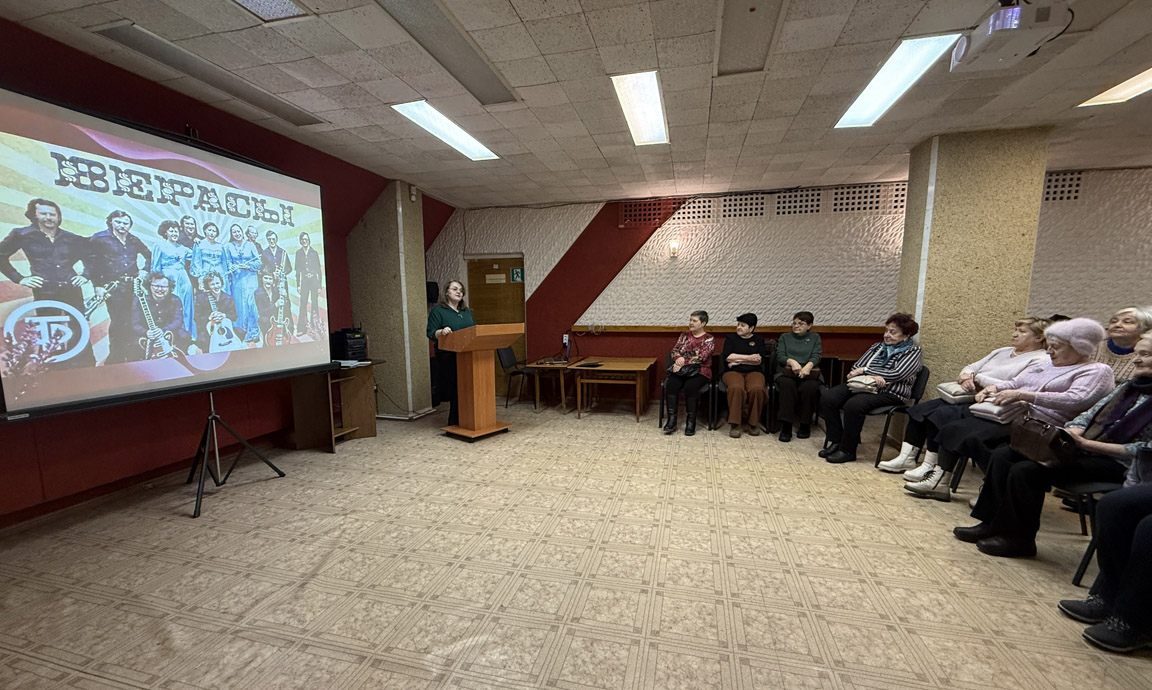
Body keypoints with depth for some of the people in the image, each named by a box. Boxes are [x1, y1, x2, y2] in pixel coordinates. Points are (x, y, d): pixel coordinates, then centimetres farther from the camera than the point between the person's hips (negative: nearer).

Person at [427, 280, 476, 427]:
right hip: (449, 358, -6)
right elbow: (431, 333, -8)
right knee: (455, 390, -4)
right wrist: (441, 332, -27)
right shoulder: (437, 311, 0)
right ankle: (454, 423, 8)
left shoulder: (467, 311, 19)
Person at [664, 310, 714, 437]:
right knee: (671, 384, -28)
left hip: (700, 371, -3)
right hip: (681, 370, 4)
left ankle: (691, 422, -21)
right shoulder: (684, 336, 18)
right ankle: (672, 420, -25)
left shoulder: (709, 339, 3)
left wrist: (684, 362, -16)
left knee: (690, 387, -34)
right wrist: (678, 359, -14)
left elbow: (701, 357, -10)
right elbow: (674, 351, 8)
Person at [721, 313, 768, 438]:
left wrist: (738, 360, -6)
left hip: (753, 372, 1)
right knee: (736, 388, -36)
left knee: (756, 389, -33)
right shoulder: (730, 338, 14)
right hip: (733, 372, -1)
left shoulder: (759, 340, 15)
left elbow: (760, 360, -1)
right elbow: (728, 356, -4)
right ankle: (734, 424, -26)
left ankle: (753, 423, -14)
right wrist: (749, 358, -7)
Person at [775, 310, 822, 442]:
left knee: (810, 387, -35)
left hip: (808, 373, 0)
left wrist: (808, 366, -19)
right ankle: (786, 427, -35)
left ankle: (805, 425, -18)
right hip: (786, 372, 0)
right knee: (787, 384, -36)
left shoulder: (815, 337, 21)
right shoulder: (784, 337, 20)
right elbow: (780, 356, 5)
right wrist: (792, 362, -18)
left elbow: (816, 356, 4)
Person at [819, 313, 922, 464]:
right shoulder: (877, 347, 20)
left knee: (854, 404, -35)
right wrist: (871, 376, -11)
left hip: (889, 393, -6)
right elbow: (856, 367, 11)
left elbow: (896, 374, -13)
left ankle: (847, 451, -20)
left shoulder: (913, 351, 4)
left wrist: (865, 370, -9)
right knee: (828, 397, -20)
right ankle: (834, 441, -13)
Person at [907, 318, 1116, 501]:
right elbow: (1016, 382, 26)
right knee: (951, 429, -8)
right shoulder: (1049, 363, 23)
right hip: (1009, 416, 8)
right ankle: (940, 482, -5)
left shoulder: (1097, 371, 0)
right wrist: (994, 388, 3)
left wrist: (1023, 395, -25)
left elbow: (1076, 400, -18)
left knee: (975, 439, -31)